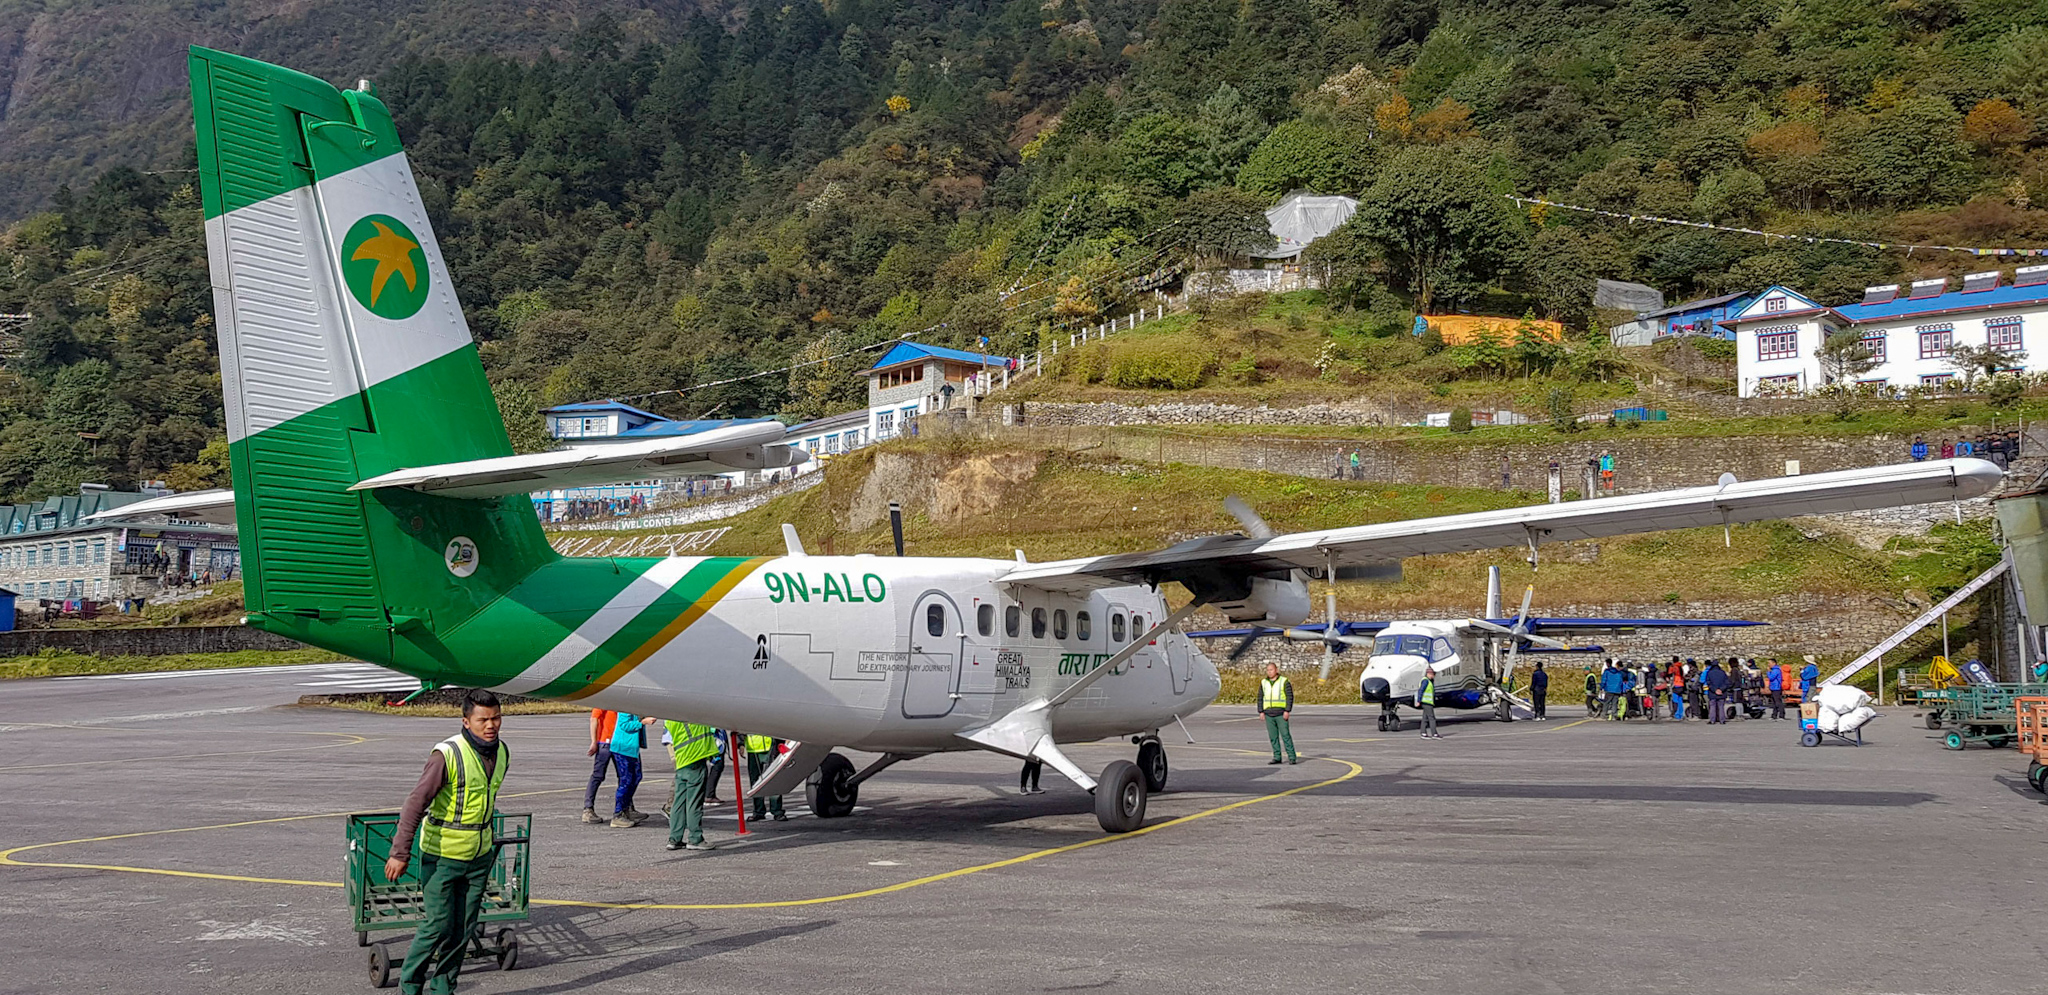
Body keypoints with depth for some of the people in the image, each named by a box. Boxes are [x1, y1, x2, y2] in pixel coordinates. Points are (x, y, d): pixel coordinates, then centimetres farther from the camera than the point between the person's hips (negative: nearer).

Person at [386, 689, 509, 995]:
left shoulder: (502, 753, 1)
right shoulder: (447, 754, -20)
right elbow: (415, 804, -20)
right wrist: (400, 853, -22)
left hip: (479, 856, 6)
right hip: (441, 855, -6)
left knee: (463, 928, 9)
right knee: (438, 925, -3)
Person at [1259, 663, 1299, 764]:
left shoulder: (1284, 681, -3)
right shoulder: (1263, 683, 9)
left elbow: (1290, 696, -7)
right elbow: (1260, 698, 13)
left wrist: (1287, 711, -15)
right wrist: (1261, 711, 5)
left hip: (1281, 714, -4)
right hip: (1269, 714, 4)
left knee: (1285, 735, -9)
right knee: (1273, 737, 4)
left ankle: (1292, 757, -6)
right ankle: (1277, 757, 10)